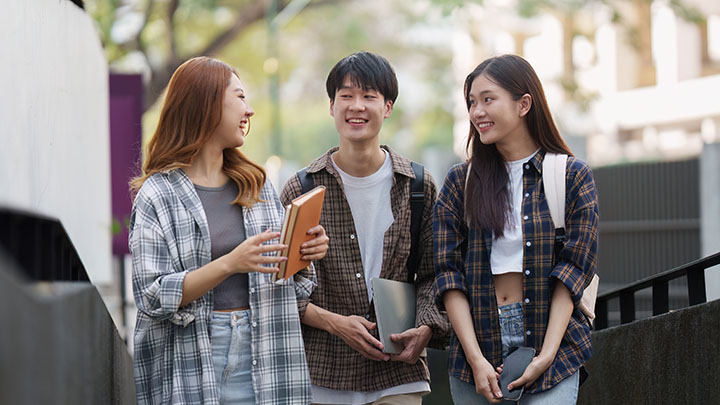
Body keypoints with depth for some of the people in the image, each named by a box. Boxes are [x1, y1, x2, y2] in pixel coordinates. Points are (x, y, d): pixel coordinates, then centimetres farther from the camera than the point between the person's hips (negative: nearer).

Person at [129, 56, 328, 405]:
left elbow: (290, 291, 15)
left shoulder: (258, 187, 12)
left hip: (261, 359, 4)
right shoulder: (158, 195, -4)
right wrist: (229, 264, -22)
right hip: (191, 362, -4)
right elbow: (152, 300, -12)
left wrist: (305, 256, -6)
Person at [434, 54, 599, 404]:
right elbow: (448, 273, 2)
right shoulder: (461, 182, 8)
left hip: (549, 337, -2)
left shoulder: (572, 176, 4)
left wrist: (546, 355, -11)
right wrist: (476, 359, -9)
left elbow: (574, 270, -1)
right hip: (476, 337, 2)